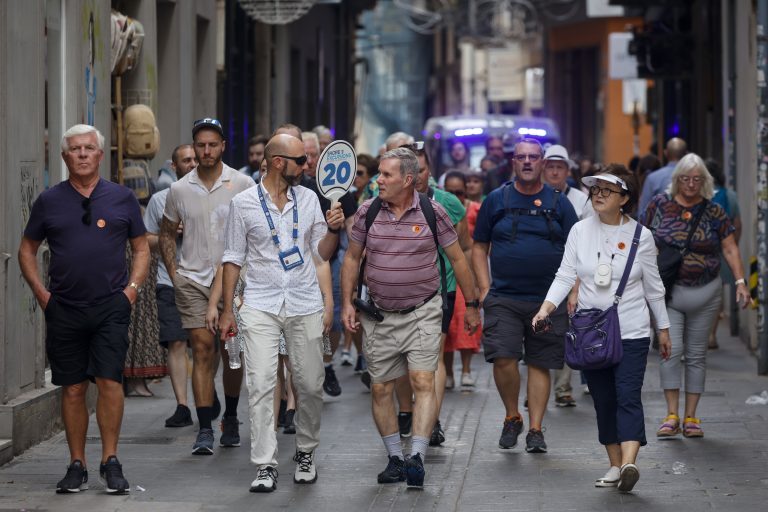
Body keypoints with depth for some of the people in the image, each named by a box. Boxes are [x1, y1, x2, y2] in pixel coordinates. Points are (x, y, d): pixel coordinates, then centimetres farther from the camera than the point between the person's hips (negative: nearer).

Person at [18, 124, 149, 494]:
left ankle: (110, 462, -1)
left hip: (111, 307, -1)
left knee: (109, 381, -10)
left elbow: (141, 248, 13)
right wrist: (41, 293, 4)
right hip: (64, 308, 1)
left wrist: (131, 288, 0)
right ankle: (77, 466, 11)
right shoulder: (49, 201, 7)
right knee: (72, 388, 4)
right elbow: (27, 250, 15)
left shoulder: (121, 198, 7)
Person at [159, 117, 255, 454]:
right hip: (193, 280, 0)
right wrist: (173, 272, 6)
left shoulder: (243, 185, -1)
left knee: (232, 353, 8)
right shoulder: (180, 190, 4)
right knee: (202, 350, -8)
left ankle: (230, 417, 27)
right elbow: (167, 233, 16)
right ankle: (205, 430, -9)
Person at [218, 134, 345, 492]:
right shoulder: (243, 203, 0)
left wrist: (333, 229, -7)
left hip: (305, 305, 3)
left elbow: (321, 253, 13)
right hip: (260, 306, -2)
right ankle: (265, 466, -7)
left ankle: (306, 453, 25)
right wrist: (227, 311, 3)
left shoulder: (308, 199, 8)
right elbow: (233, 258, 5)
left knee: (310, 385, 4)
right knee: (261, 384, -11)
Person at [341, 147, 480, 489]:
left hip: (423, 312, -3)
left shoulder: (432, 212, -5)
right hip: (378, 315, 3)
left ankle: (417, 457, -20)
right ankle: (395, 459, 16)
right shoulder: (368, 211, 0)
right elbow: (352, 258, 10)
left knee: (423, 382, -15)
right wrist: (347, 303, 3)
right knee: (380, 389, 5)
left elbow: (457, 259, 4)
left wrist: (472, 305, 7)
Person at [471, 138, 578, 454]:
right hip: (503, 299, 0)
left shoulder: (559, 203, 6)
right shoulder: (496, 200, 6)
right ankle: (512, 417, 10)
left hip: (548, 300, 0)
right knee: (503, 359, -12)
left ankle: (535, 430, 11)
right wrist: (485, 289, 1)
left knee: (540, 365, 3)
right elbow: (479, 247, 11)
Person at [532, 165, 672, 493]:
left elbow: (653, 286, 7)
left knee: (628, 396, -14)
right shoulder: (580, 231, 4)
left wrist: (663, 327, 12)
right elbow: (565, 275, 0)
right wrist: (547, 306, -16)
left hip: (631, 331, -3)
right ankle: (615, 466, 14)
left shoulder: (640, 236, 0)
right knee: (603, 400, 5)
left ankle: (629, 464, -28)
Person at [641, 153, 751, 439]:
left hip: (705, 294, 2)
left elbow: (730, 249, 2)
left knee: (696, 356, 7)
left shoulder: (714, 212, 3)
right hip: (668, 292, -2)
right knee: (671, 351, -12)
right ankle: (672, 417, -8)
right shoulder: (660, 205, 1)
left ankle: (691, 417, 14)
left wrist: (740, 281, -10)